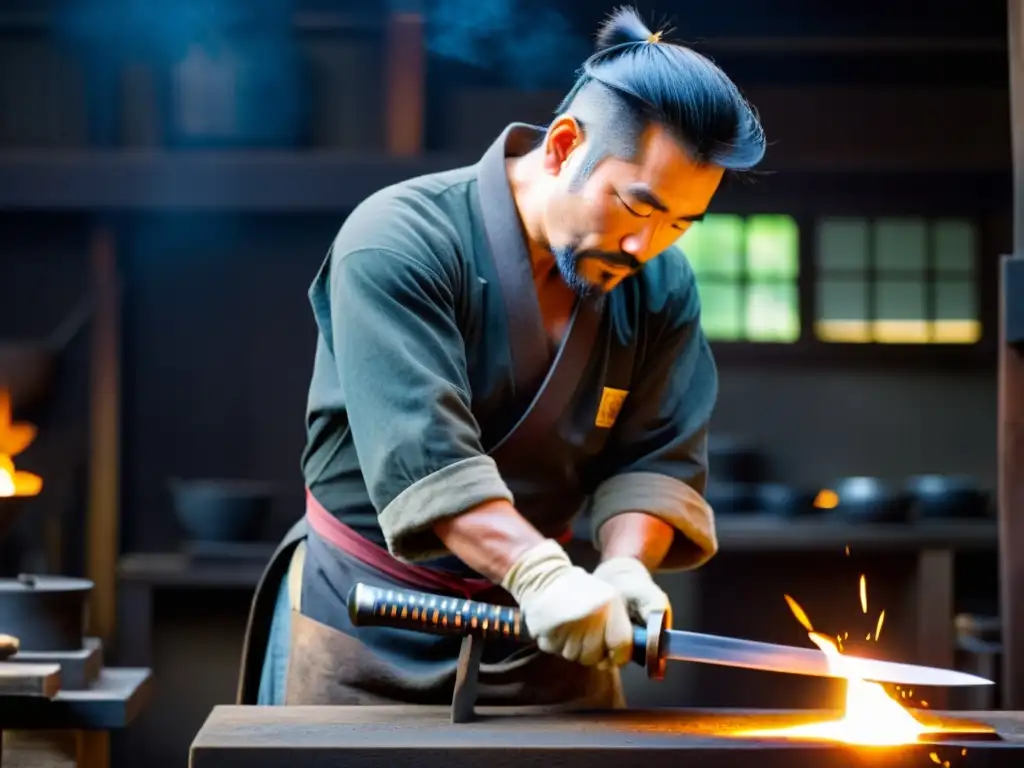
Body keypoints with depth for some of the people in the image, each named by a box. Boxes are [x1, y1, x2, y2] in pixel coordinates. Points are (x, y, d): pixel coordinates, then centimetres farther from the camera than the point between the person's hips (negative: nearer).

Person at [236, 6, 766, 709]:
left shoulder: (661, 286, -3)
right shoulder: (398, 243, -20)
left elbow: (656, 458, -5)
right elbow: (421, 451, -31)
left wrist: (625, 566, -25)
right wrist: (540, 572, -42)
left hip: (549, 633, 4)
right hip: (373, 629, -4)